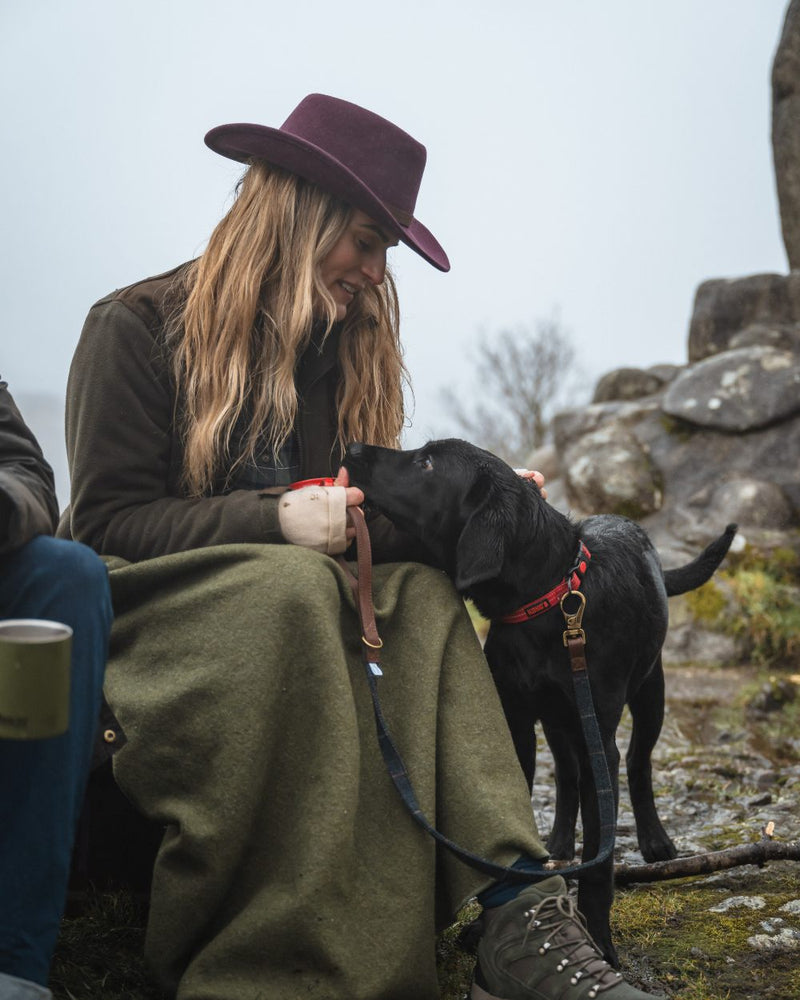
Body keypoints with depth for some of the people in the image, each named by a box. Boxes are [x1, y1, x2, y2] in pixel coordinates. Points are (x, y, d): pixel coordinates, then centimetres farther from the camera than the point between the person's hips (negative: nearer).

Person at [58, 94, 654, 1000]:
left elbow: (366, 519, 13)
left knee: (421, 589, -25)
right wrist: (279, 522, -22)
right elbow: (107, 525, -11)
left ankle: (513, 909, -40)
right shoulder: (136, 328, -4)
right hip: (146, 607, -5)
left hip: (298, 593, 5)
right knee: (293, 585, -37)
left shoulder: (342, 346, 14)